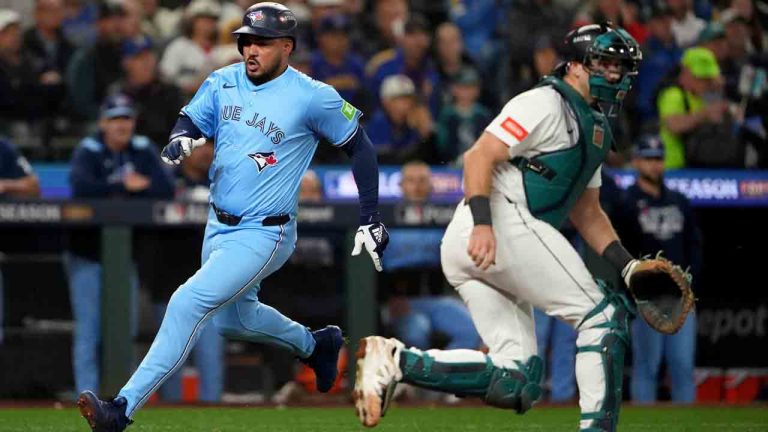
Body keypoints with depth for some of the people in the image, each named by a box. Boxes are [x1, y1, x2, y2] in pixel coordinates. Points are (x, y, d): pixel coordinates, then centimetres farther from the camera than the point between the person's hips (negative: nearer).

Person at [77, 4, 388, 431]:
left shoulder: (313, 98, -16)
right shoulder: (223, 83, 0)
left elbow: (360, 146, -6)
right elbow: (191, 122, 3)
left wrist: (371, 219, -6)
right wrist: (180, 141, -23)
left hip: (264, 235, -8)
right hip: (219, 225, 8)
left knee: (189, 302, -22)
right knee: (232, 319, 26)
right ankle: (314, 344, 53)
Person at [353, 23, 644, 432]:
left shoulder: (596, 129, 27)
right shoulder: (545, 104, -3)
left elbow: (587, 213, 28)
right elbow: (480, 157, -13)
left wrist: (628, 264, 14)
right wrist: (483, 223, -27)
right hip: (503, 221, -10)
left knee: (516, 381, -1)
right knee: (602, 314, -9)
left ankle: (394, 360, -6)